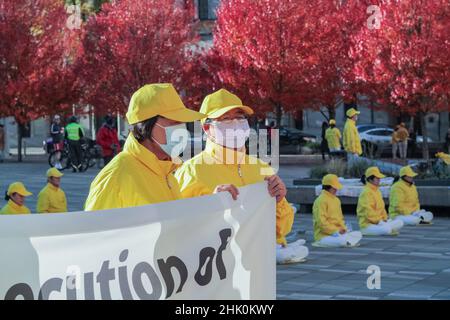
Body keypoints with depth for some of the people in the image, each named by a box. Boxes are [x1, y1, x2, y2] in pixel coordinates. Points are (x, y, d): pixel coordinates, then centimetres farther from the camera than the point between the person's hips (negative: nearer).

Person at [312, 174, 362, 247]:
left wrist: (344, 229, 3)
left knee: (358, 235, -3)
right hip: (324, 235, -9)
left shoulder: (336, 200, 16)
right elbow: (321, 222, -18)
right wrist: (336, 231, -21)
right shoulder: (321, 200, -11)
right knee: (343, 241, -34)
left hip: (337, 232, 9)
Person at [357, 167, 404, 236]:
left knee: (400, 223, 1)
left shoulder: (377, 191, 16)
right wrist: (378, 220, -17)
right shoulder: (366, 192, -14)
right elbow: (368, 211, -21)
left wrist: (384, 218, 7)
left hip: (379, 222, 10)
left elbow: (381, 207, 22)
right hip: (367, 225, -10)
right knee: (387, 230, -34)